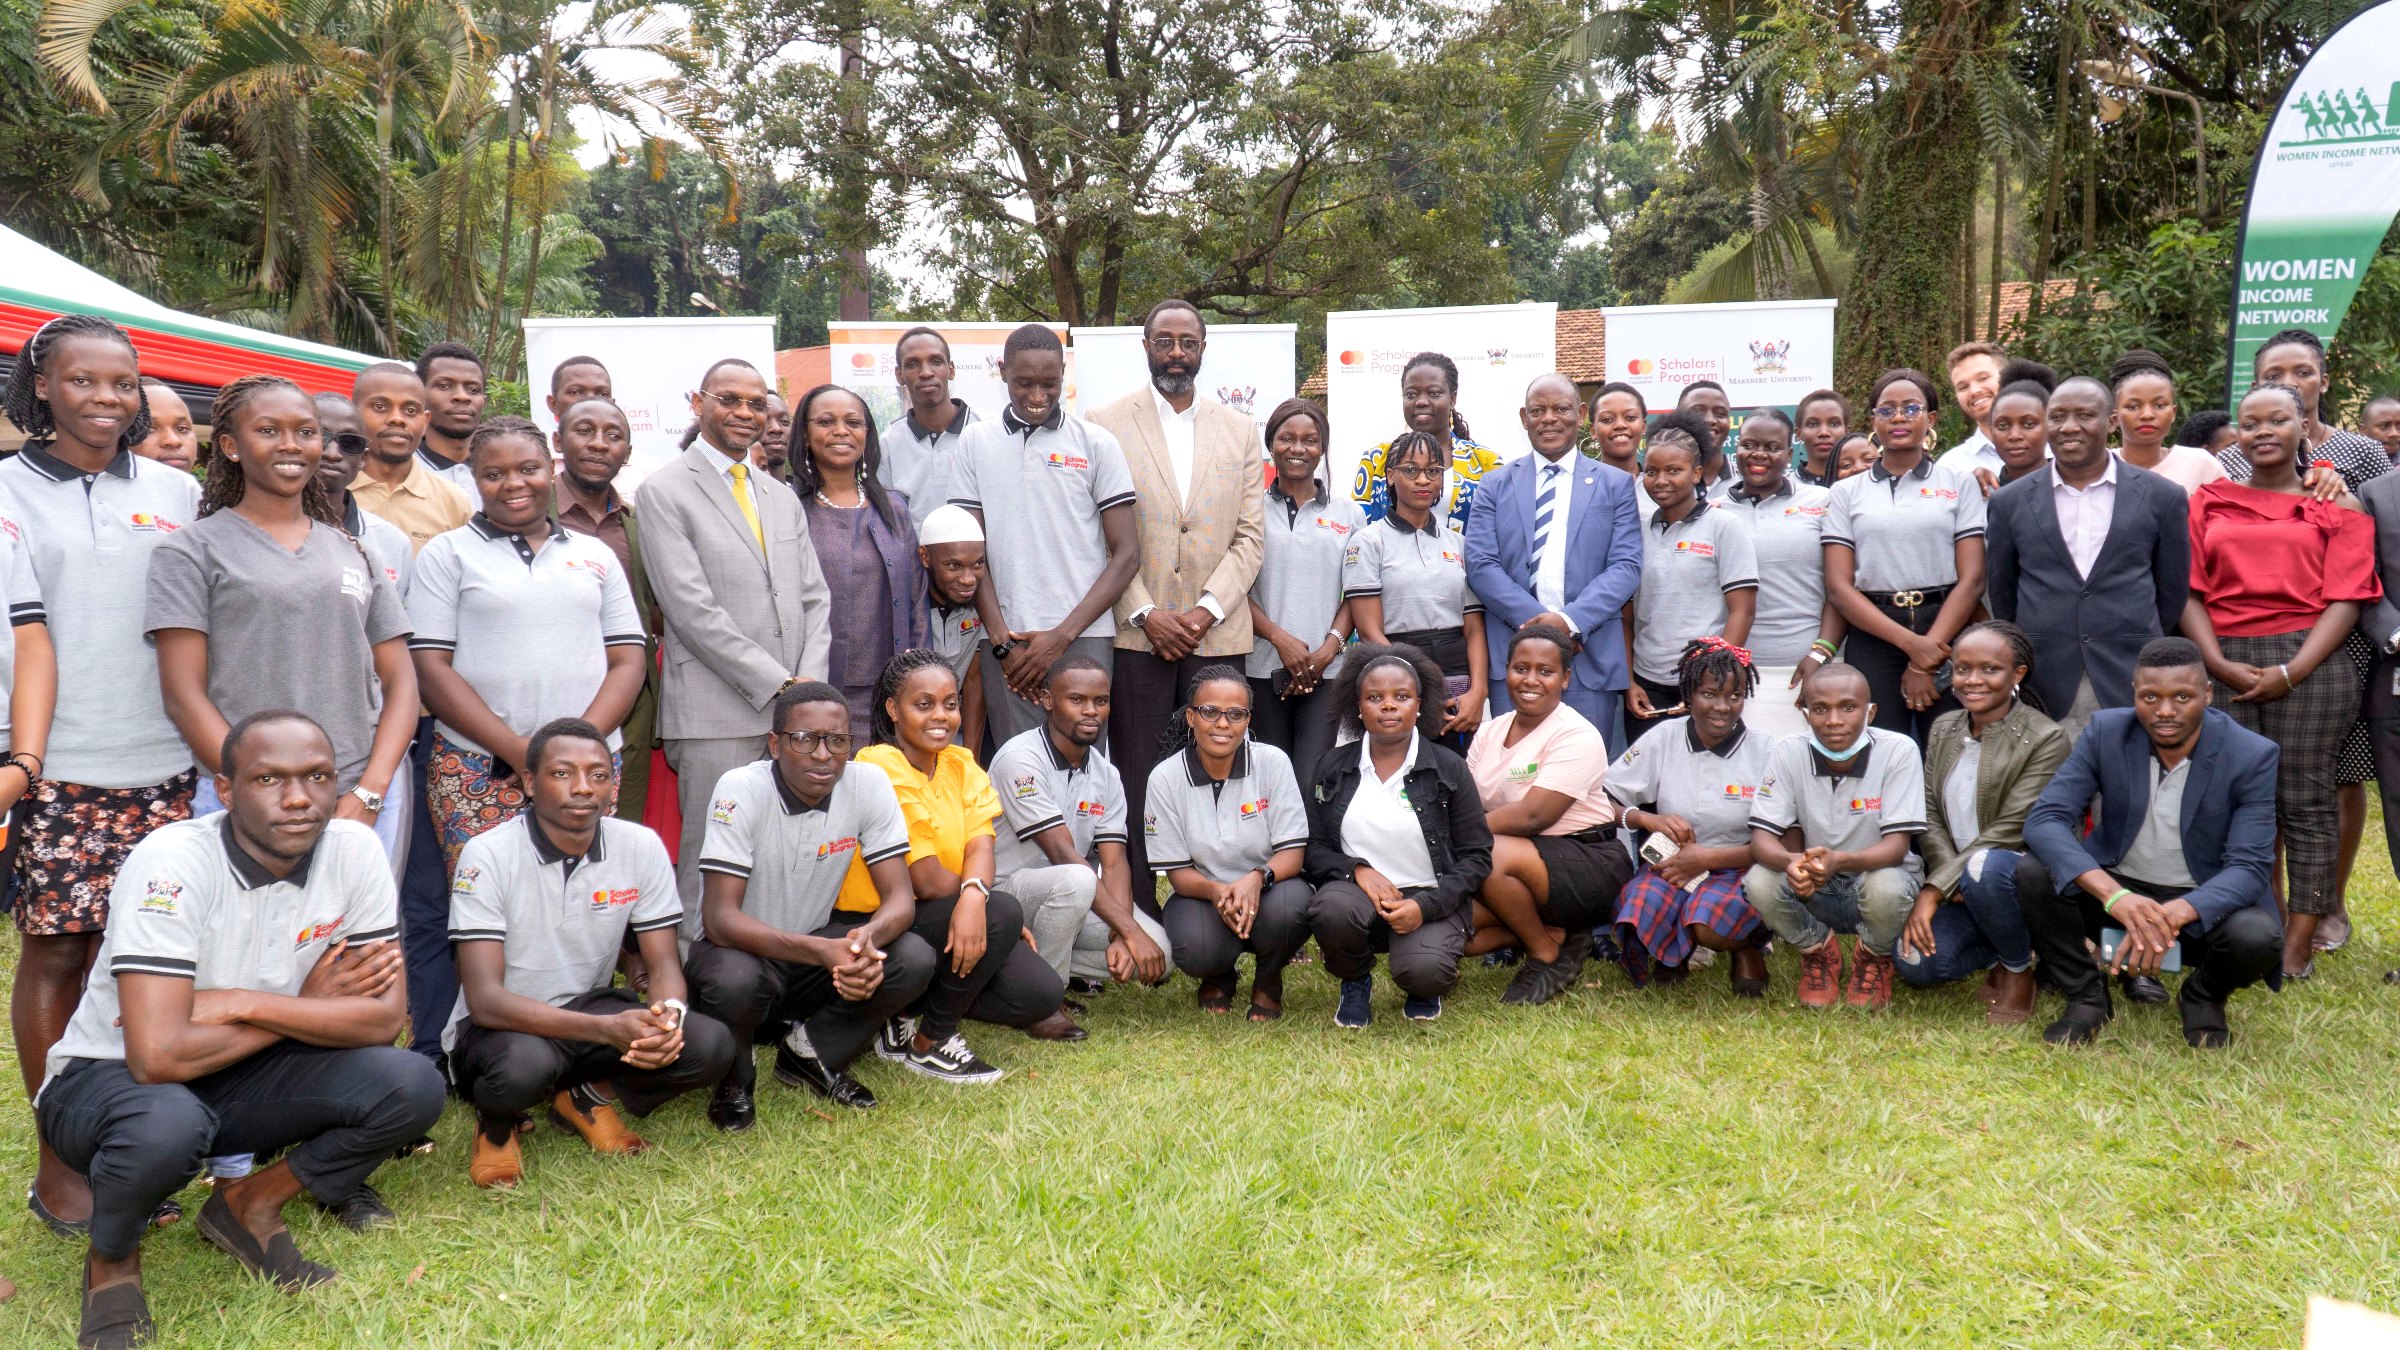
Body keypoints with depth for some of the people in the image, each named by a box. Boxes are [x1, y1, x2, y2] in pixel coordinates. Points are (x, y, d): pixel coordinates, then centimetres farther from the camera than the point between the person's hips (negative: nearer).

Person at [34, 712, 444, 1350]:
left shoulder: (352, 849, -14)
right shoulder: (173, 862, -26)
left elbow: (383, 1017, -14)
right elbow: (158, 1056, -33)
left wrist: (244, 1003, -24)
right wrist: (309, 1007, -20)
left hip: (237, 1079, 4)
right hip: (109, 1075, -4)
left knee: (411, 1087, -19)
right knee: (167, 1125, -38)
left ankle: (250, 1203, 7)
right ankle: (112, 1259, -3)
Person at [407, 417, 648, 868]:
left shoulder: (596, 555, 15)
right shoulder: (448, 554, 7)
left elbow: (628, 662, 9)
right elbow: (430, 667, -1)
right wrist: (516, 750, -11)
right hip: (477, 771, -2)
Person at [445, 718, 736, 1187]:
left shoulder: (641, 847, -8)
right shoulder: (488, 855, -19)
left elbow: (664, 966, -3)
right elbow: (484, 1000, -25)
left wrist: (666, 1015, -30)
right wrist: (608, 1030, -38)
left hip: (590, 1008, 4)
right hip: (501, 1026, -4)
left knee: (711, 1046, -22)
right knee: (523, 1064, -39)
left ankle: (589, 1098, 7)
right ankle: (497, 1125, 0)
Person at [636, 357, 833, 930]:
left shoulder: (782, 498, 20)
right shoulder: (664, 492, -1)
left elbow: (815, 598, 15)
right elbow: (693, 610, -9)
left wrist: (809, 684, -2)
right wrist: (779, 687, -11)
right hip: (716, 716, -6)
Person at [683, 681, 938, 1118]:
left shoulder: (869, 784, -12)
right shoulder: (741, 791, -22)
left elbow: (900, 898, -12)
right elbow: (720, 918, -27)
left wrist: (869, 936, -37)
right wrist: (819, 950, -41)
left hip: (816, 946, 4)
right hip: (742, 950, -4)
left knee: (914, 960, -22)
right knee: (735, 981, -38)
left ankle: (810, 1054, 4)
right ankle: (734, 1078, -1)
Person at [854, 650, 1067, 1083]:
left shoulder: (960, 763, 5)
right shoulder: (881, 771, -18)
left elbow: (980, 845, -11)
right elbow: (928, 881, -21)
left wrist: (974, 894, -34)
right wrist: (1000, 916, -9)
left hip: (949, 918, 7)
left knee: (1040, 993, -12)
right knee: (1002, 912, -28)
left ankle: (906, 1014, 7)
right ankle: (929, 1044, -9)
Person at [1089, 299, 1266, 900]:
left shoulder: (1240, 430, 13)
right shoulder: (1106, 423, 5)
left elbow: (1250, 535, 7)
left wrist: (1206, 609, -6)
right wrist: (1145, 613, -9)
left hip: (1217, 633, 2)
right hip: (1136, 632, -2)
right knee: (1136, 782, -1)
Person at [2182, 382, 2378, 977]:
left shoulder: (2336, 507, 9)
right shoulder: (2209, 502, 14)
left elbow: (2346, 598, 0)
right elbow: (2189, 591, 6)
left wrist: (2289, 672, -12)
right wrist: (2218, 663, -9)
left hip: (2307, 665, -2)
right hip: (2224, 667, 2)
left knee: (2305, 804, -1)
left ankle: (2297, 947, 5)